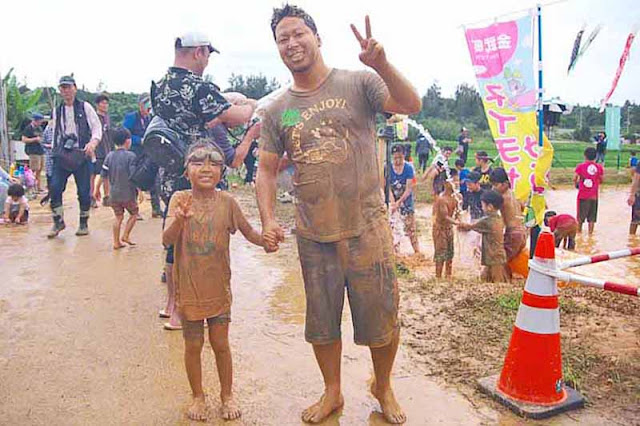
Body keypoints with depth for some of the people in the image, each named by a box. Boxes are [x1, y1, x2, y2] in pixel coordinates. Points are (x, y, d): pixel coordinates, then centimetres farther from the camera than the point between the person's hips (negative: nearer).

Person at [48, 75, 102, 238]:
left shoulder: (85, 107, 3)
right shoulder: (57, 111, 15)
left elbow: (97, 127, -4)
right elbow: (56, 133, 21)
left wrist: (93, 142, -22)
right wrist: (55, 152, 16)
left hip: (82, 154, -3)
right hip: (62, 155, 3)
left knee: (84, 191, -1)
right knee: (55, 187, -9)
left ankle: (83, 223, 15)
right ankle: (58, 221, 5)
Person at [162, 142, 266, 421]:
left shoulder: (226, 202, -6)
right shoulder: (180, 199, -9)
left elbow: (248, 232, 1)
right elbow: (167, 240, -19)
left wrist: (267, 239, -20)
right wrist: (180, 219, -39)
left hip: (218, 287, 1)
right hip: (189, 288, 0)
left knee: (220, 343, 12)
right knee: (193, 345, 12)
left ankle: (227, 395, 32)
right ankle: (198, 396, 34)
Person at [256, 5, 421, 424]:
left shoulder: (358, 83, -2)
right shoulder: (276, 111, 6)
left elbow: (412, 105, -14)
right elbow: (267, 169, 7)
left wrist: (382, 65, -30)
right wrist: (268, 219, -7)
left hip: (367, 228, -2)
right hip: (313, 235, 3)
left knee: (381, 318, 8)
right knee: (322, 323, 15)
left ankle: (383, 387, 37)